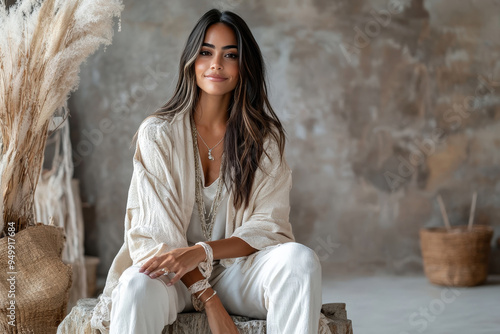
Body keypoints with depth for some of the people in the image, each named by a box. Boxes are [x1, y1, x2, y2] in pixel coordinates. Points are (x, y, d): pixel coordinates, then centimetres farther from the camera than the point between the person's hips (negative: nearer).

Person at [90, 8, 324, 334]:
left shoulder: (264, 136, 4)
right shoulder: (157, 133, -1)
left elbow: (269, 228, -4)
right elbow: (156, 230, -7)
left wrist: (201, 252, -23)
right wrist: (208, 298, -20)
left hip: (236, 269, 2)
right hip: (173, 274, -2)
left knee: (300, 258, -30)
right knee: (139, 283, -37)